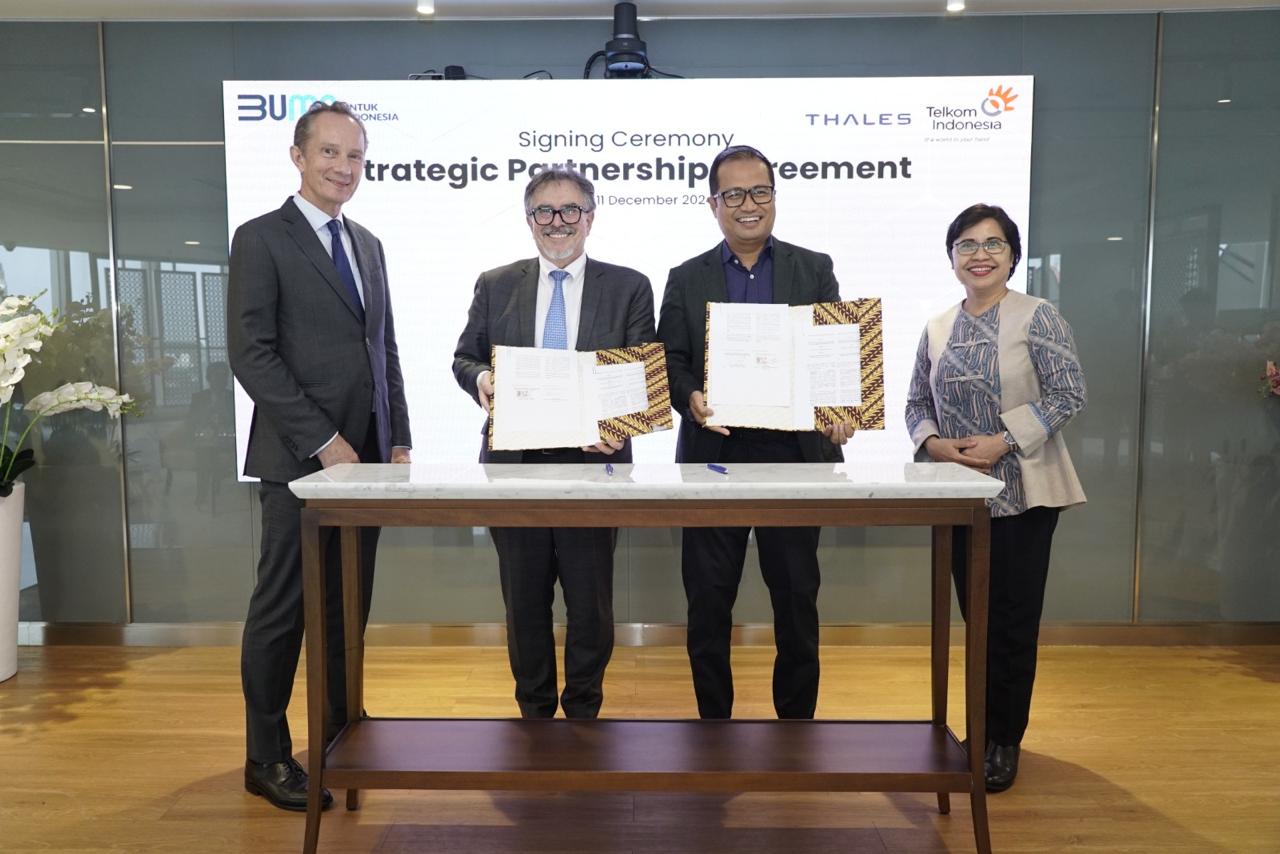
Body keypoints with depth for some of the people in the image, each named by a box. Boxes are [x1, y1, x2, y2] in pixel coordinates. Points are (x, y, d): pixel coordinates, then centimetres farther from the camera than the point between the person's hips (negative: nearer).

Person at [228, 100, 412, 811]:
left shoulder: (368, 245, 17)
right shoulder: (262, 239, -3)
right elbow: (250, 353, -11)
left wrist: (398, 442, 8)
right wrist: (323, 441, -15)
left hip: (363, 457, 6)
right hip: (299, 459, -6)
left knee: (348, 609, 12)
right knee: (282, 609, 3)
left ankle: (340, 741, 26)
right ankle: (267, 758, 18)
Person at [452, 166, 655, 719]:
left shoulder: (629, 287, 4)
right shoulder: (495, 286, 10)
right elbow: (464, 357, 12)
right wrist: (480, 377, -12)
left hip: (593, 461, -1)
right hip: (514, 462, 2)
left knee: (591, 605, 8)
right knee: (524, 601, 13)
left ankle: (583, 711, 29)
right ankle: (534, 709, 32)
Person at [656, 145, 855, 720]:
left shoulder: (814, 269, 9)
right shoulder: (686, 280, 9)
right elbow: (670, 363, 4)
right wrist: (690, 398, -17)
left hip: (792, 456, 0)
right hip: (713, 457, 1)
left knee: (796, 603, 9)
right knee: (707, 605, 7)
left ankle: (796, 723, 26)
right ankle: (713, 722, 24)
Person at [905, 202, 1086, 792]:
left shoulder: (1038, 318, -5)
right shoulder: (938, 329, 9)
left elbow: (1068, 395, -11)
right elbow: (917, 402, 11)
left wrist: (1004, 441, -20)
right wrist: (932, 442, -9)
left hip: (1021, 493, -4)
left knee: (1013, 621, 2)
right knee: (977, 617, 13)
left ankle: (1003, 741, 18)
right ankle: (986, 730, 30)